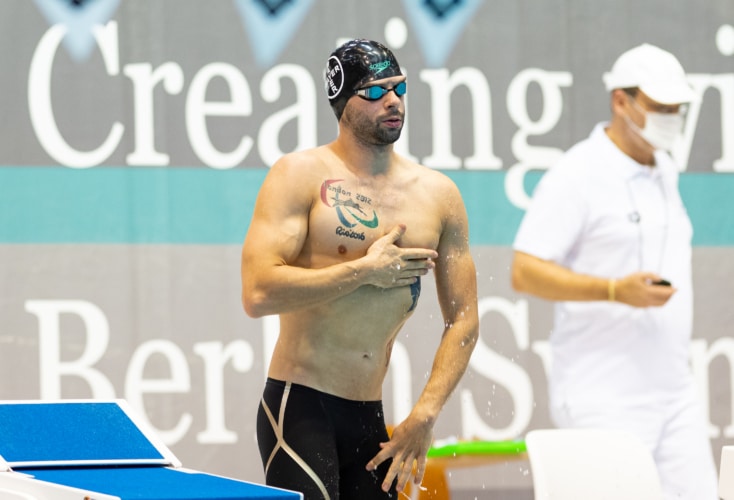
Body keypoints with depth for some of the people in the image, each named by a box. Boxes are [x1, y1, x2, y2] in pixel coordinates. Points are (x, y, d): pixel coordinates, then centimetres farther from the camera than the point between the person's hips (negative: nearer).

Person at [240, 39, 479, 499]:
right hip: (300, 405, -5)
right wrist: (365, 271, -13)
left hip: (371, 414, 5)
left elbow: (464, 320, 11)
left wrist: (424, 416, 0)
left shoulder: (438, 194, 8)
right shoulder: (301, 175, -6)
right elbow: (258, 293, -18)